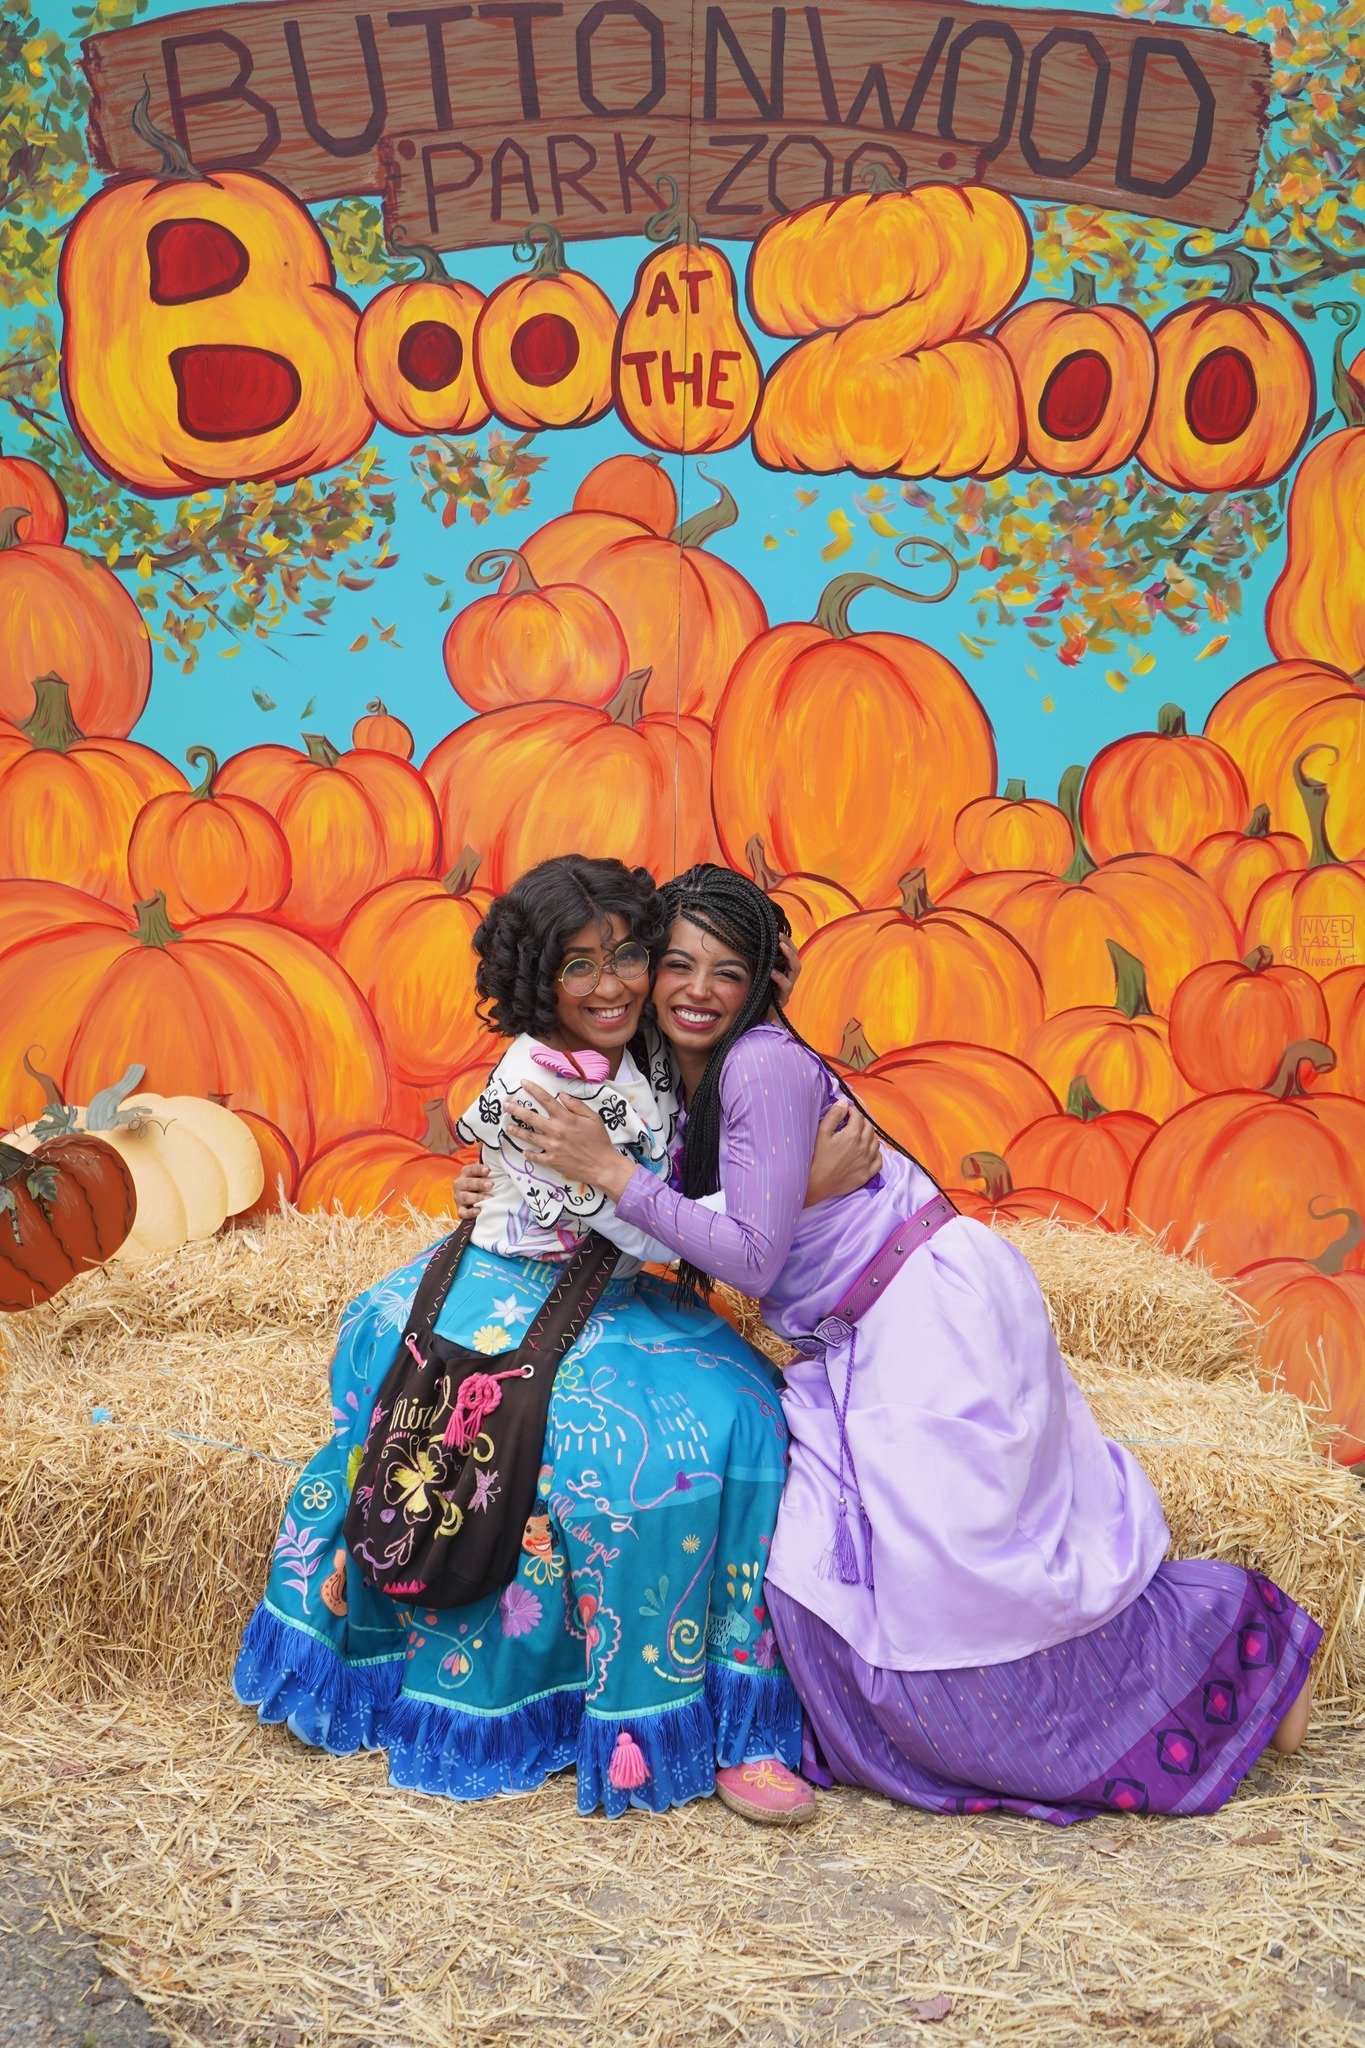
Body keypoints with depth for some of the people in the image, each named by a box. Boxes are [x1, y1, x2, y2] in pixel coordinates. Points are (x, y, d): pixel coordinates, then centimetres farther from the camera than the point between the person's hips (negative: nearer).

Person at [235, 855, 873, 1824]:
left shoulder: (641, 1060, -2)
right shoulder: (529, 1089, -23)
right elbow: (646, 1228, -24)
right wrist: (809, 1188, -26)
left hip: (607, 1303, 7)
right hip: (507, 1315, -7)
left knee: (738, 1415, -11)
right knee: (634, 1455, -24)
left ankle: (730, 1722, -4)